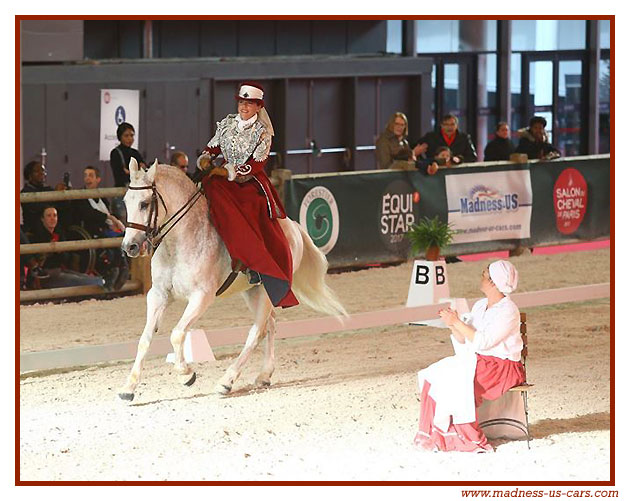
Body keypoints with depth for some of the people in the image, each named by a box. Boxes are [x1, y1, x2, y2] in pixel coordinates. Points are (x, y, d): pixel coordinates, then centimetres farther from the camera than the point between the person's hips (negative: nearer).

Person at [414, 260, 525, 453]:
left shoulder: (507, 311, -13)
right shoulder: (480, 306, 13)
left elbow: (483, 341, -21)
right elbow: (464, 341, 11)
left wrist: (457, 323, -20)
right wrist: (453, 326, -8)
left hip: (503, 368, -8)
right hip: (477, 361, 8)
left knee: (457, 379, -30)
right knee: (433, 375, -12)